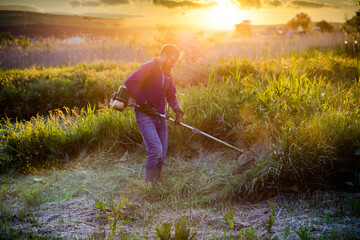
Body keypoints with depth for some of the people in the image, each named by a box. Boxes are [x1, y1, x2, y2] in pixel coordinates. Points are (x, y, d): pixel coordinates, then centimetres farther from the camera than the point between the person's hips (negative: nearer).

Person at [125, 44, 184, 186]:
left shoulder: (168, 74, 15)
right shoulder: (150, 67, -12)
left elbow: (171, 95, 23)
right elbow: (130, 82, -24)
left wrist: (177, 109, 1)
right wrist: (144, 104, -20)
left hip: (159, 116, 8)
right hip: (144, 115, -8)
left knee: (162, 153, 7)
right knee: (156, 150, -18)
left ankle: (156, 184, 20)